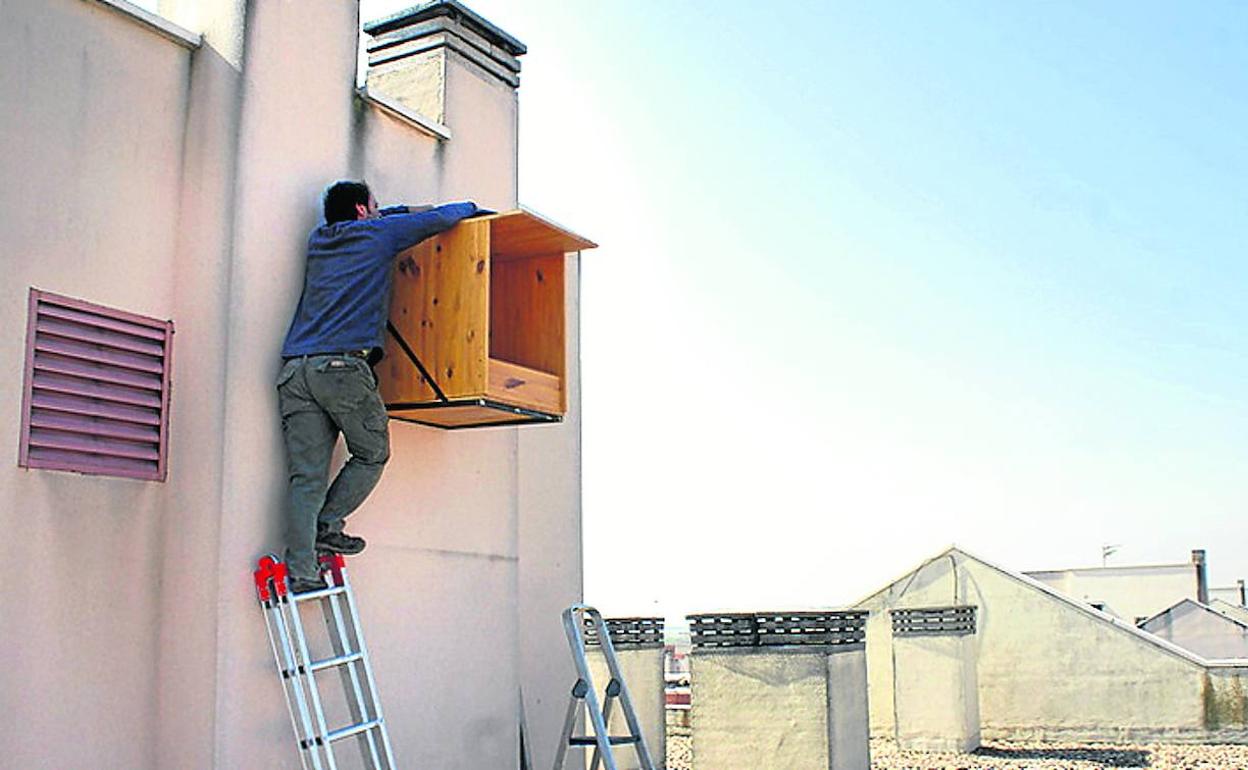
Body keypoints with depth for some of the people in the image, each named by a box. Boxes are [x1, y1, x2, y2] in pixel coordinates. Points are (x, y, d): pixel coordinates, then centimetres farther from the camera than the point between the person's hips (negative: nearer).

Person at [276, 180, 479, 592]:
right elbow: (440, 219, 14)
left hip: (295, 369, 6)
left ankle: (300, 574, -7)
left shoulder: (319, 238, 28)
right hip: (343, 366, -6)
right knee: (372, 454, 14)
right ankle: (327, 525, 5)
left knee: (306, 478, 0)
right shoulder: (379, 233, 10)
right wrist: (468, 207, 35)